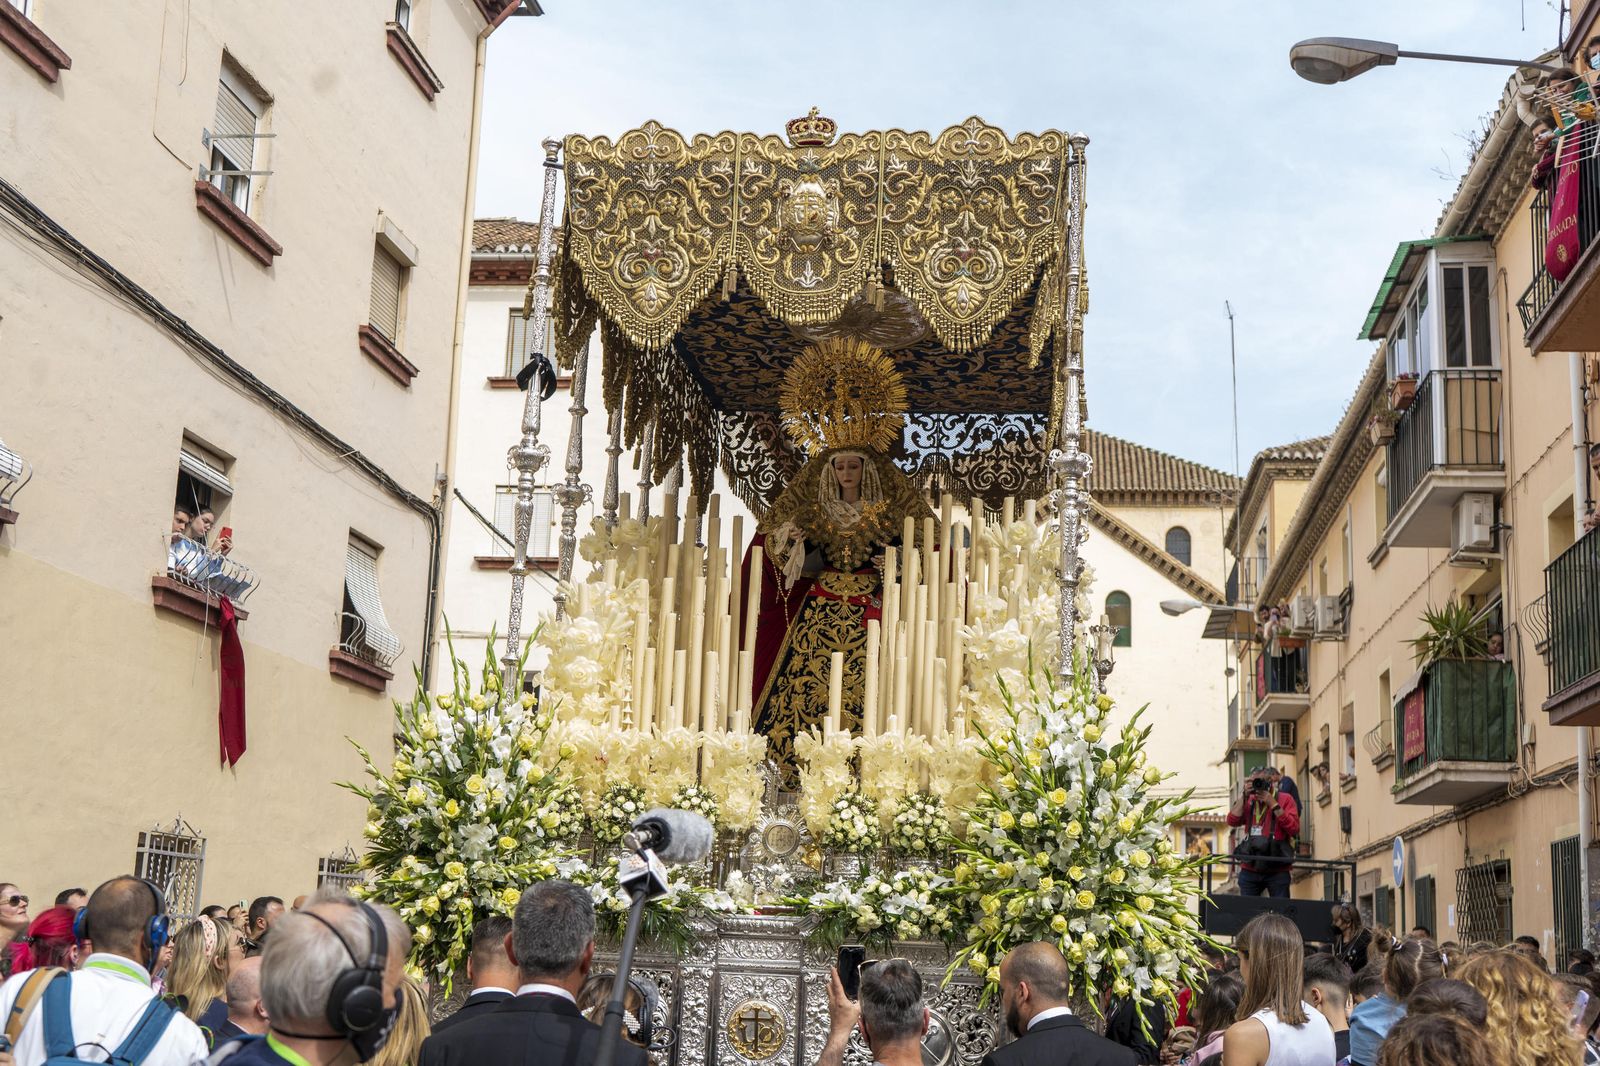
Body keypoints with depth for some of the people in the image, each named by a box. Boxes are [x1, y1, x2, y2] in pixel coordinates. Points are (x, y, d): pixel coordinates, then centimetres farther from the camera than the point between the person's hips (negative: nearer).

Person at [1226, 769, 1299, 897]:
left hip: (1277, 871, -3)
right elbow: (1232, 821, -1)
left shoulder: (1285, 799, 3)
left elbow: (1294, 828, -12)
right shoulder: (1249, 801, 13)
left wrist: (1273, 804, -14)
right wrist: (1244, 796, -6)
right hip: (1249, 870, 3)